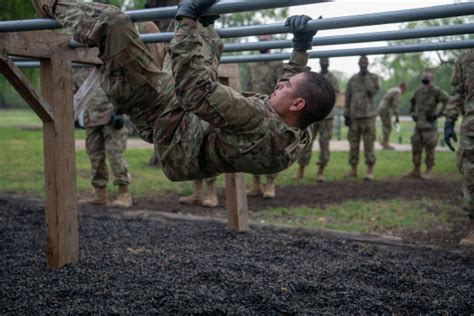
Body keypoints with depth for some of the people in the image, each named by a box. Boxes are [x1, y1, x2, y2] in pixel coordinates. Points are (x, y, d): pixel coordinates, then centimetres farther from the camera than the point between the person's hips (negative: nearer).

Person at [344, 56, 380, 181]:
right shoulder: (352, 79, 10)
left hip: (368, 115, -3)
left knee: (369, 143, -6)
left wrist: (366, 76, -11)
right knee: (353, 143, 5)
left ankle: (370, 171, -3)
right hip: (354, 115, 3)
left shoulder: (373, 78, 4)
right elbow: (347, 98, 10)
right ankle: (353, 169, 13)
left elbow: (373, 91, -14)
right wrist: (346, 115, 5)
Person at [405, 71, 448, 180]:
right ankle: (416, 170, 15)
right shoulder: (418, 91, 10)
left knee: (429, 148, -2)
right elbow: (413, 102, 29)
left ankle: (429, 171, 8)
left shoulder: (437, 92, -9)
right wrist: (412, 113, 16)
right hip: (418, 124, 6)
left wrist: (438, 114, -16)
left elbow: (448, 102, -17)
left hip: (430, 125, -6)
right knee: (416, 147, 8)